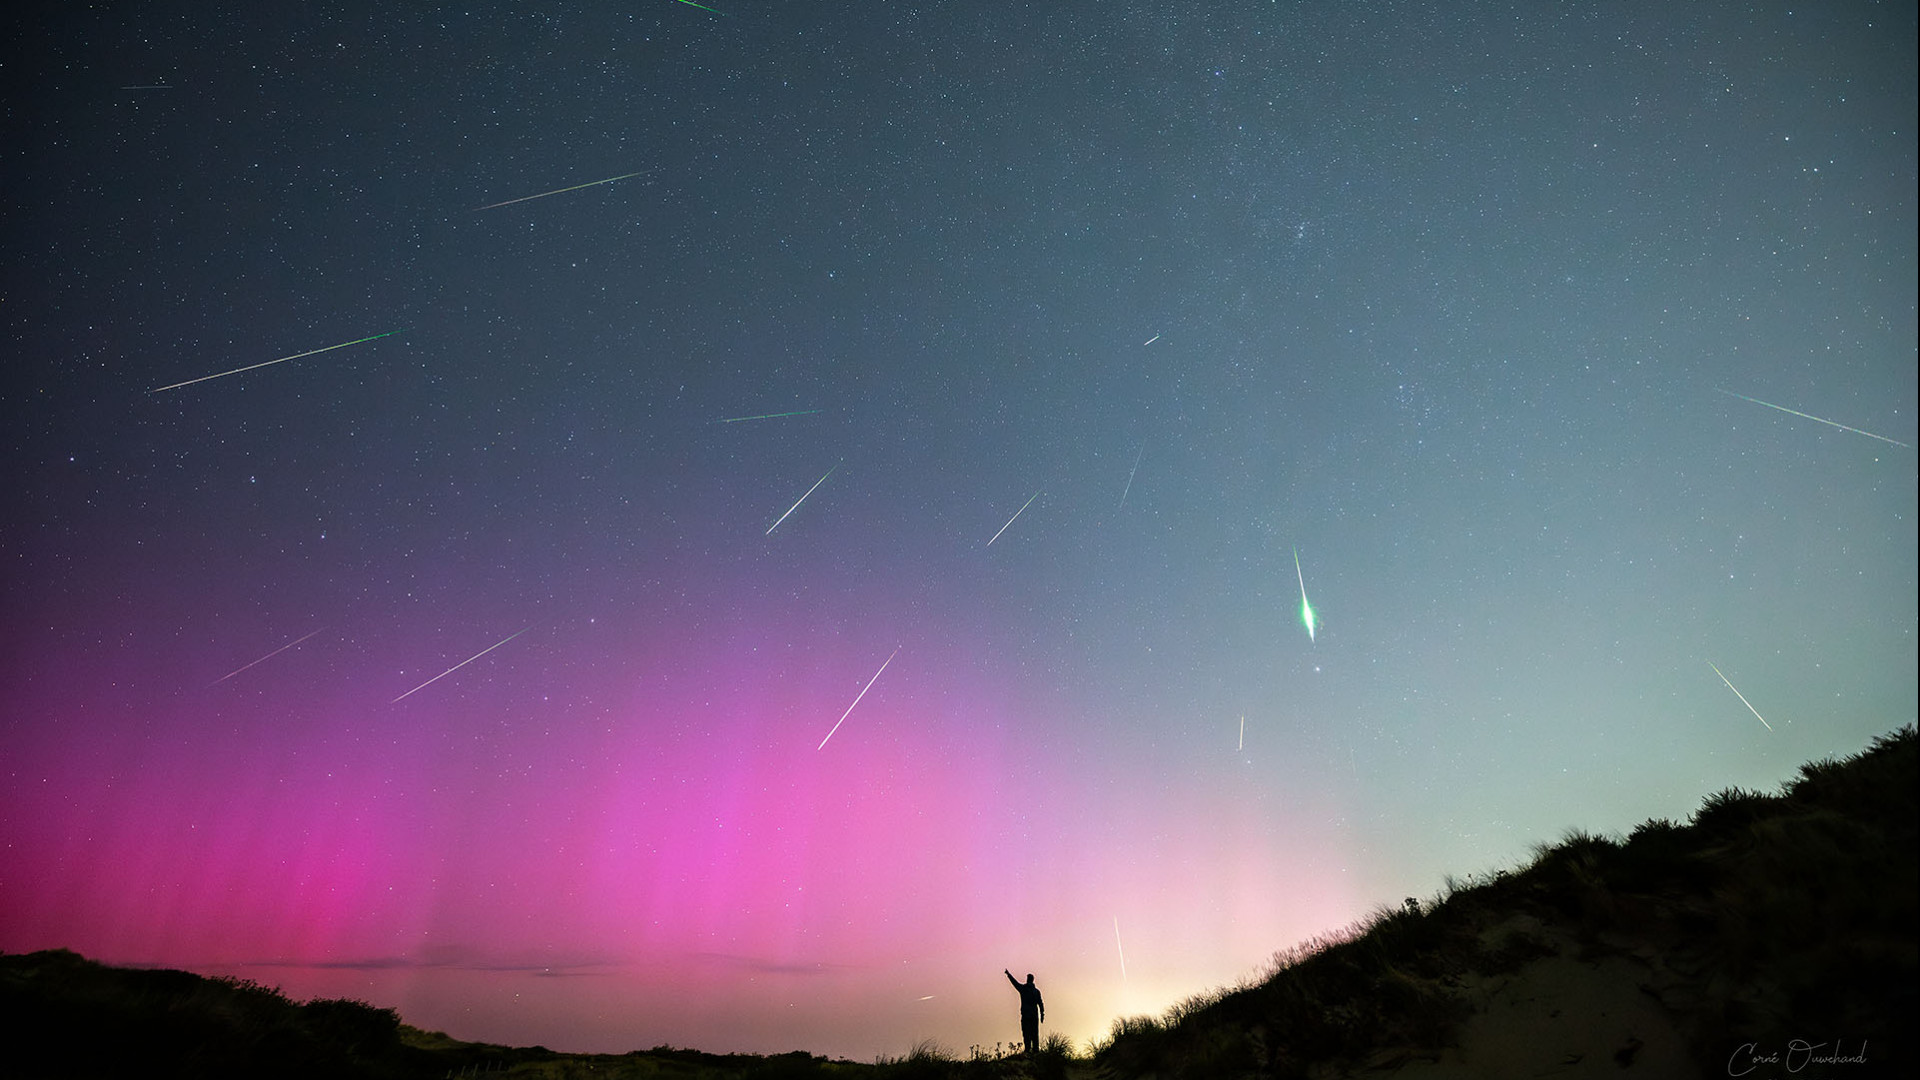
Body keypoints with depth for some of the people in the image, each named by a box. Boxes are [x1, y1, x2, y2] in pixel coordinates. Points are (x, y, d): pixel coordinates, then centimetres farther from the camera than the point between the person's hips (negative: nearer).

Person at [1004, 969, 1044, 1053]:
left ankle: (1028, 1049, -11)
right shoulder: (1036, 991, 5)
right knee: (1034, 1033, 8)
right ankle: (1036, 1049, 4)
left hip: (1025, 1015, -2)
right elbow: (1040, 1003, 2)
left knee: (1026, 1033, -3)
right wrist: (1042, 1014, 4)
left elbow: (1014, 981, 9)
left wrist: (1008, 973, 22)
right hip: (1035, 1015, 2)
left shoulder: (1023, 988, -2)